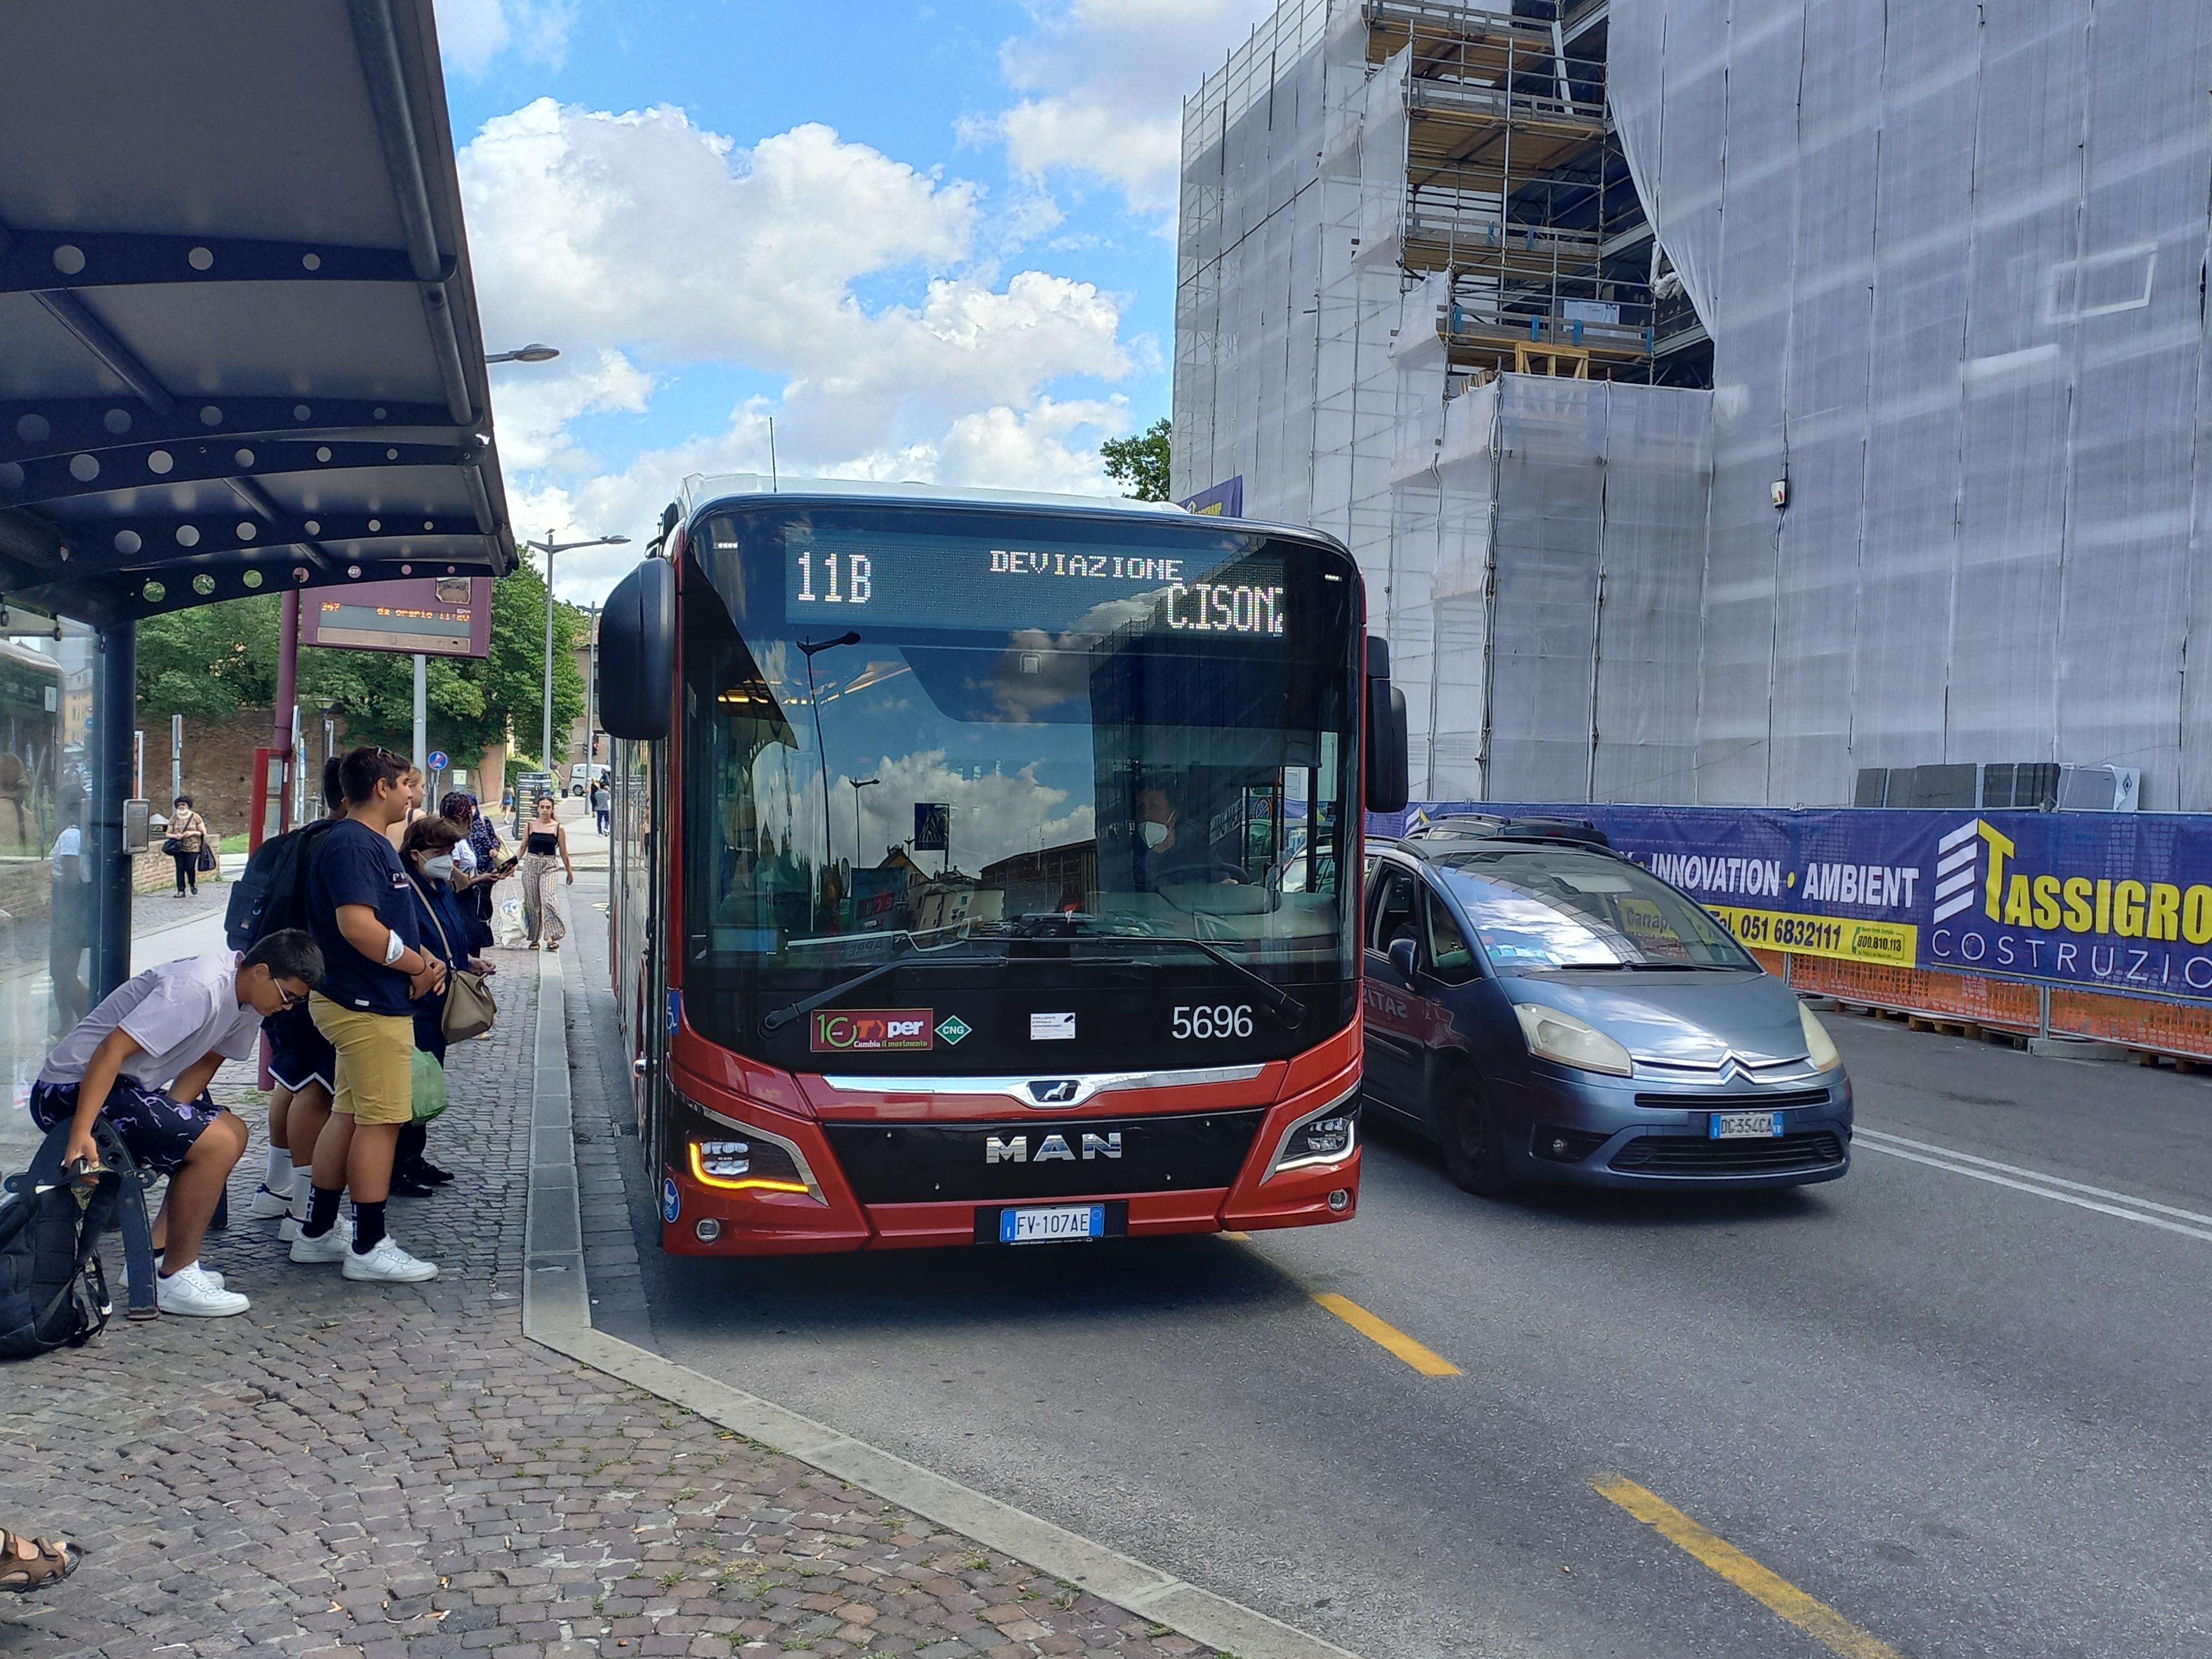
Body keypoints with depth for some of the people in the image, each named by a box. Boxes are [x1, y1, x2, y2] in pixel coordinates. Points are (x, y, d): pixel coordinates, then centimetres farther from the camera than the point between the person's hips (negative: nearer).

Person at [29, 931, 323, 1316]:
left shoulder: (247, 997, 3)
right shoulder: (199, 988, -26)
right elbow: (112, 1049, -31)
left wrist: (170, 1121, -8)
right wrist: (81, 1133, -36)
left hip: (128, 1085, 10)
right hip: (71, 1092, -10)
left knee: (231, 1133, 11)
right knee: (217, 1144, -19)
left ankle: (155, 1256, 12)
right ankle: (176, 1280, -8)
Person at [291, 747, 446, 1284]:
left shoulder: (373, 843, 17)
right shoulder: (352, 844, -17)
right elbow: (356, 925, -27)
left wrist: (422, 958, 7)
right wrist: (420, 966, -16)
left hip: (362, 1002, 11)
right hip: (369, 1004, -11)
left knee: (349, 1114, 16)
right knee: (381, 1120, -5)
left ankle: (316, 1234, 25)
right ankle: (370, 1248, 2)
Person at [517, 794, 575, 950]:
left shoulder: (558, 828, -1)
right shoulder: (531, 825, 4)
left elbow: (563, 852, 6)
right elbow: (523, 847, 12)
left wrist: (569, 871, 11)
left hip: (549, 866, -2)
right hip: (530, 864, 2)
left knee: (547, 899, -19)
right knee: (531, 902, 4)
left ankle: (550, 937, -22)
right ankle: (535, 937, 15)